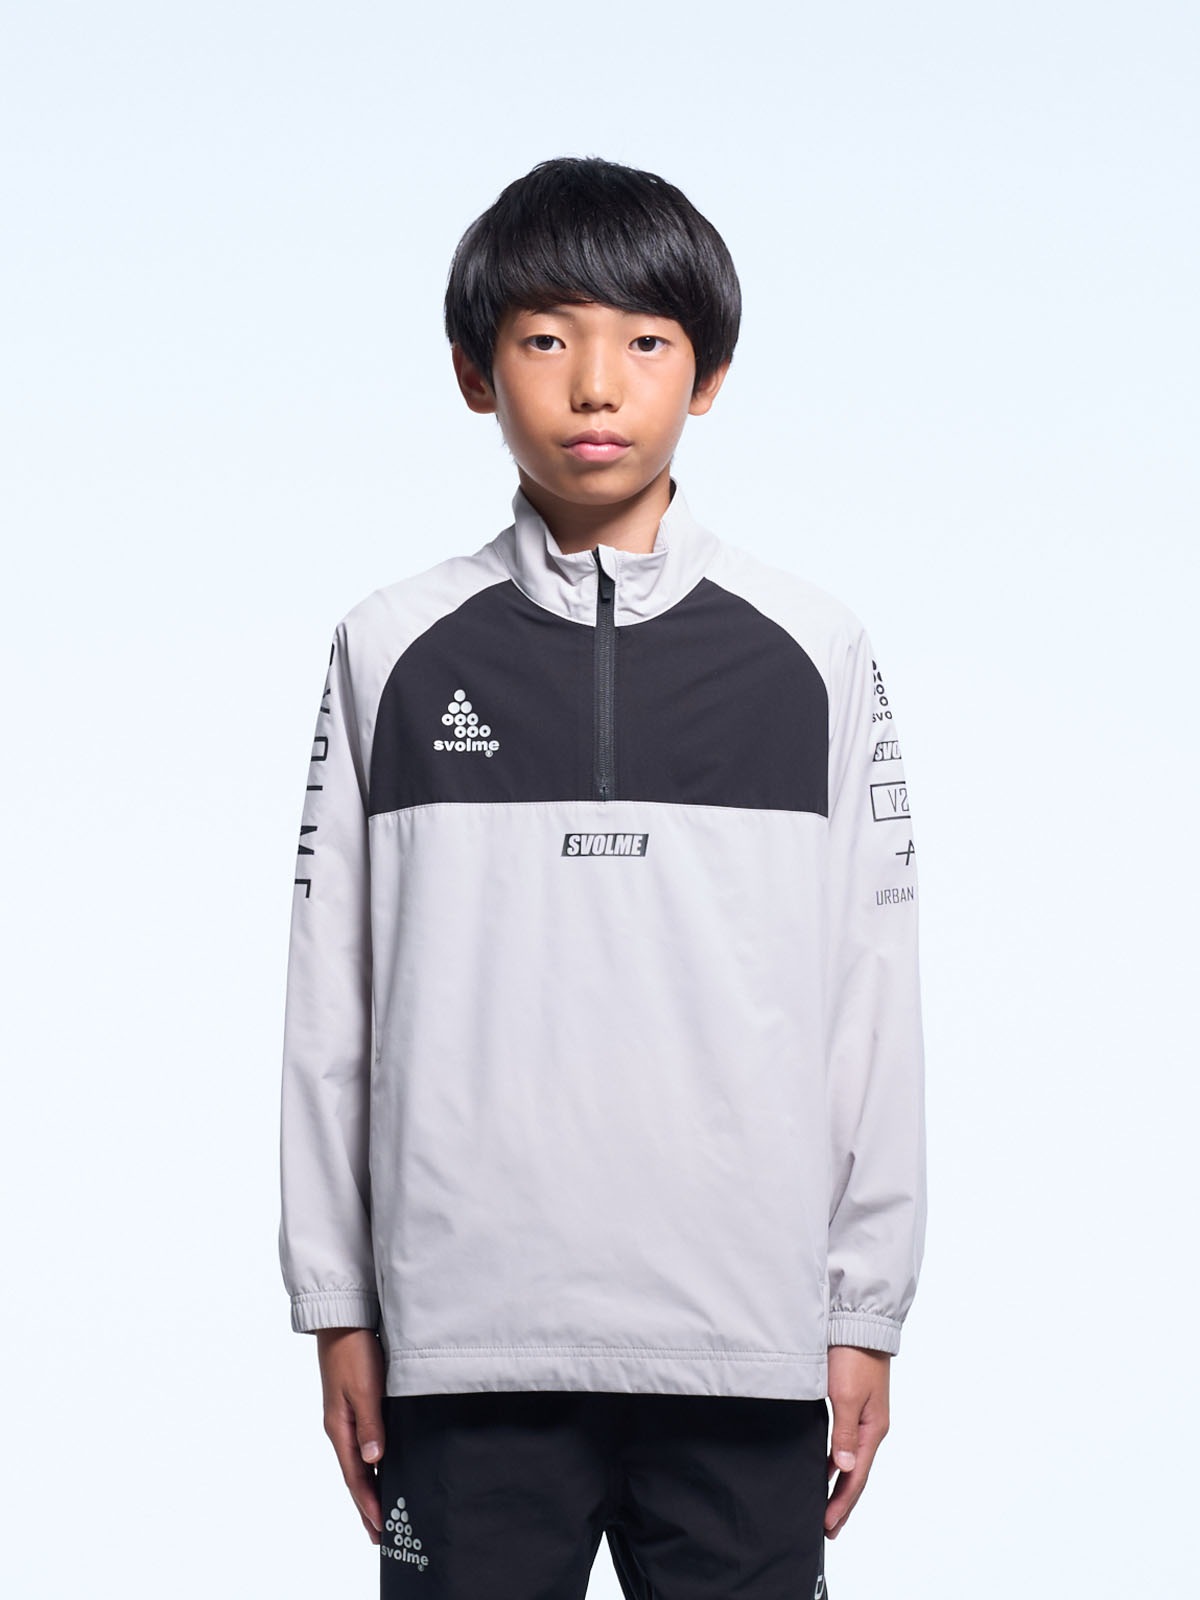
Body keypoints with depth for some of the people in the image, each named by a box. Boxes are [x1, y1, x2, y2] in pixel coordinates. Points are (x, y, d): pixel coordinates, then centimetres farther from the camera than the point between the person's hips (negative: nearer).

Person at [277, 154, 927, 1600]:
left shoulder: (810, 654, 5)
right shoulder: (396, 652, 6)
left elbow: (872, 999, 6)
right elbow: (331, 1001, 7)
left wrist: (868, 1313, 4)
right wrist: (336, 1303, 5)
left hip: (748, 1342, 0)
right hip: (464, 1343, 0)